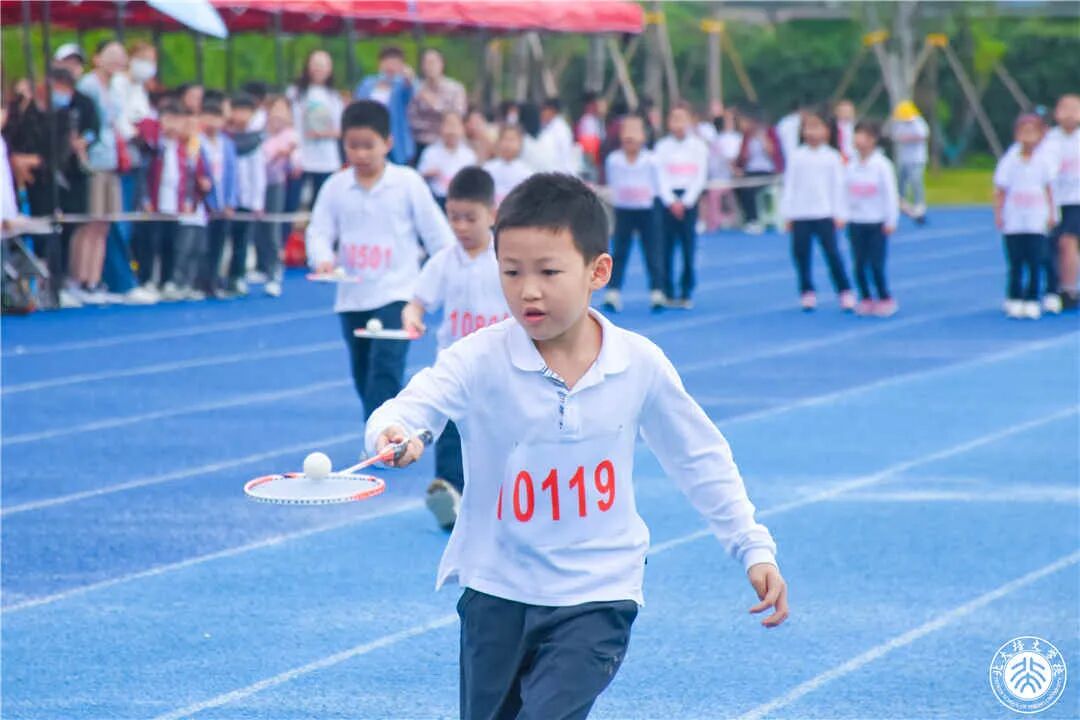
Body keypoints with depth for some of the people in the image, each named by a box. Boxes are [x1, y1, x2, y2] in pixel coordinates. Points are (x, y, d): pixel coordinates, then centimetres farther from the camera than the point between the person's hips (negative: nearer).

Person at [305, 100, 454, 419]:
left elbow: (436, 232, 0)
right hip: (352, 297, 5)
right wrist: (323, 259, -19)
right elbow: (319, 231, 3)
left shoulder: (408, 183, -3)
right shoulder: (336, 187, 3)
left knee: (385, 366, -19)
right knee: (363, 374, 13)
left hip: (396, 293, -4)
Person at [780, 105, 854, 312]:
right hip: (800, 215, 2)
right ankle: (807, 293, 13)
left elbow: (838, 186, 4)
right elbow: (789, 186, 6)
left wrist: (840, 215, 2)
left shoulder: (832, 157, 2)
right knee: (801, 255, 2)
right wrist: (787, 214, 3)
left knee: (832, 253, -6)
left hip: (824, 214, -2)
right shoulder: (797, 157, 4)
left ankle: (845, 293, 0)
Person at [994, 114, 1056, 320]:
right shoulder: (1009, 161, -3)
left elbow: (1048, 189, 9)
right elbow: (1000, 191, 2)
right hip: (1013, 222, -1)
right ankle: (1014, 300, 9)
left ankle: (1032, 301, 3)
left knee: (1035, 262, -3)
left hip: (1036, 222, 1)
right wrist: (998, 214, -2)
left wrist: (1051, 214, 7)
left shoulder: (1044, 161, 1)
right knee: (1016, 263, 1)